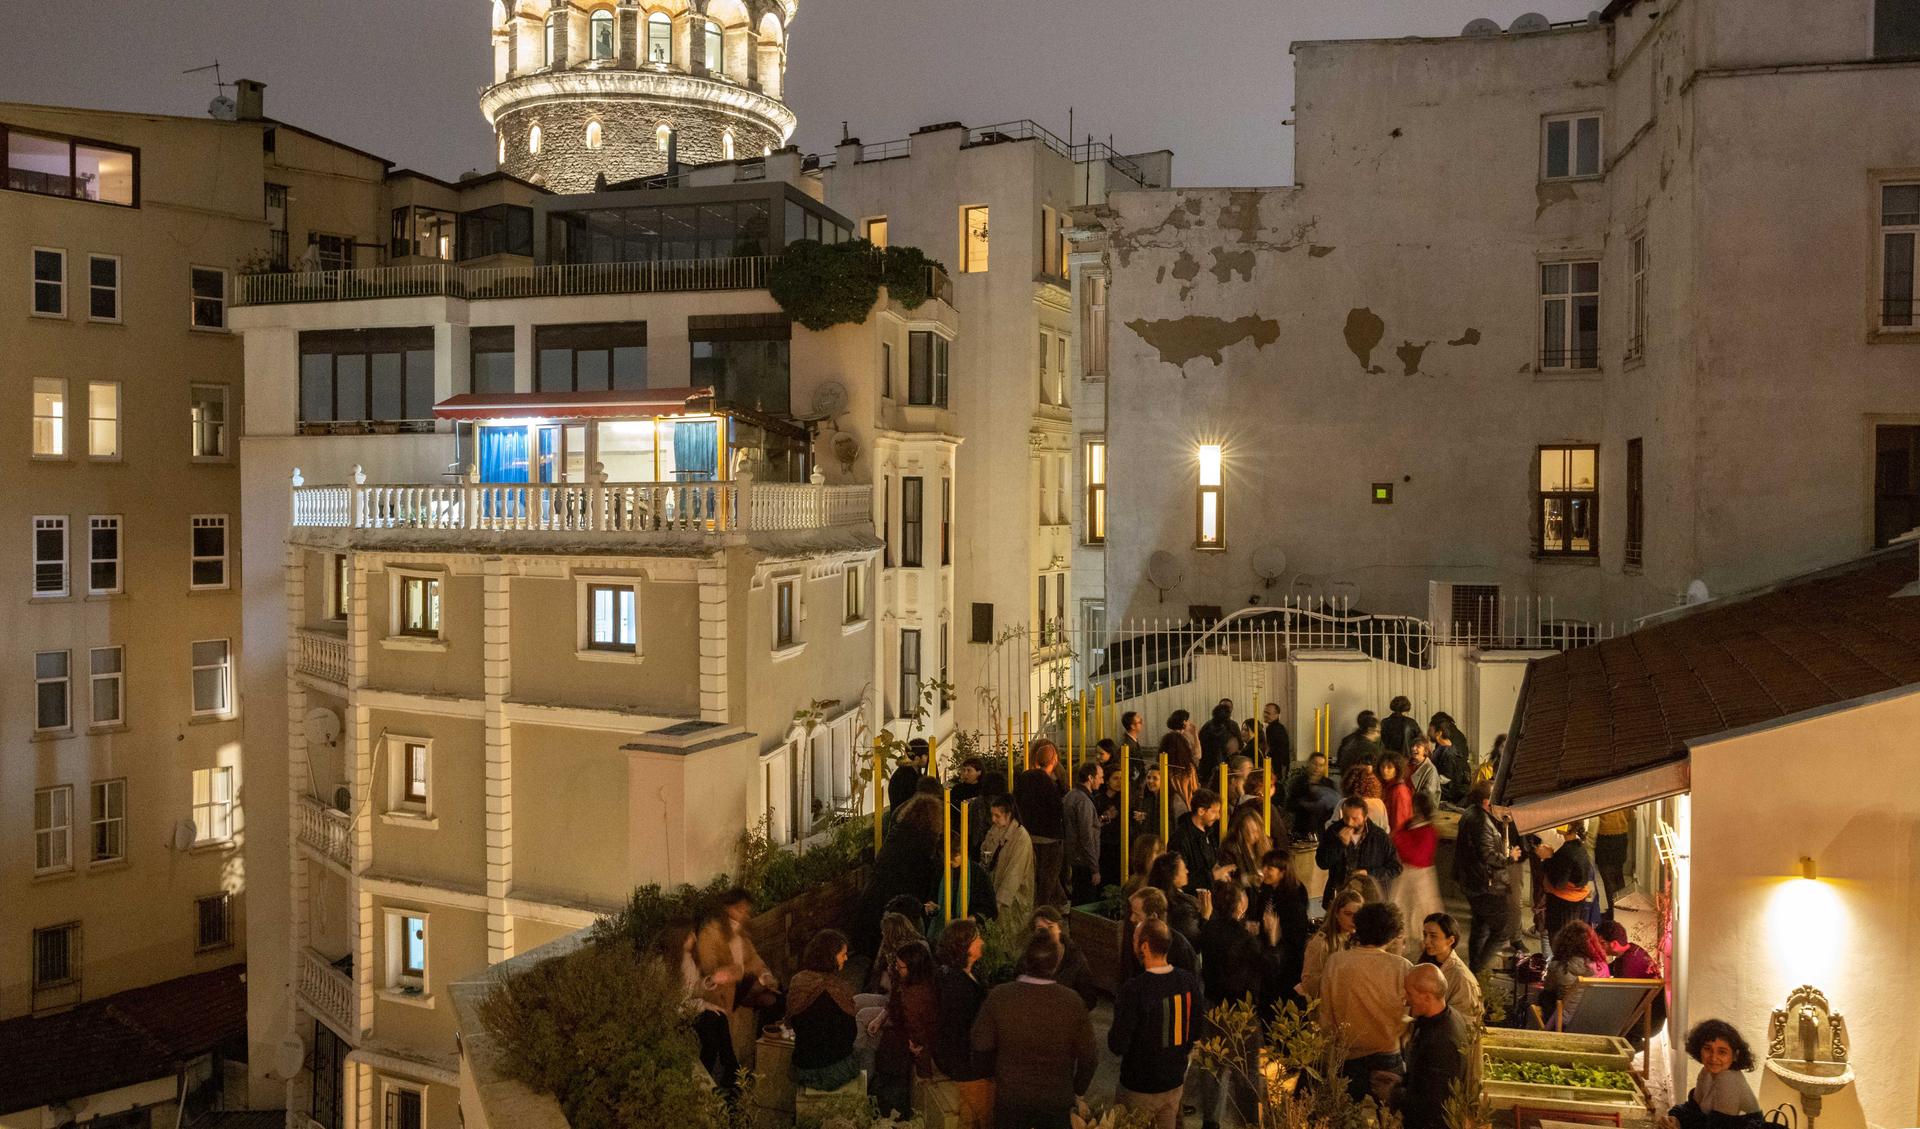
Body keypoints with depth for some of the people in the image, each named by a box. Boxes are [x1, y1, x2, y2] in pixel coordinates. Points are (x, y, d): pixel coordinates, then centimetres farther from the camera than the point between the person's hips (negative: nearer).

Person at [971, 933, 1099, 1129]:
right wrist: (1078, 1090, 7)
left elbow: (981, 1045, -10)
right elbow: (1089, 1057, -11)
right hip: (1057, 1101, 0)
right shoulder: (1072, 1001, -19)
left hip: (1009, 1098, 0)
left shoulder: (999, 996, -19)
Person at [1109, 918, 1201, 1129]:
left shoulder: (1132, 990, -26)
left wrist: (1111, 1033, 0)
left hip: (1139, 1088, -5)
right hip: (1175, 1082, 5)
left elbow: (1118, 1046, -21)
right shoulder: (1189, 981, -9)